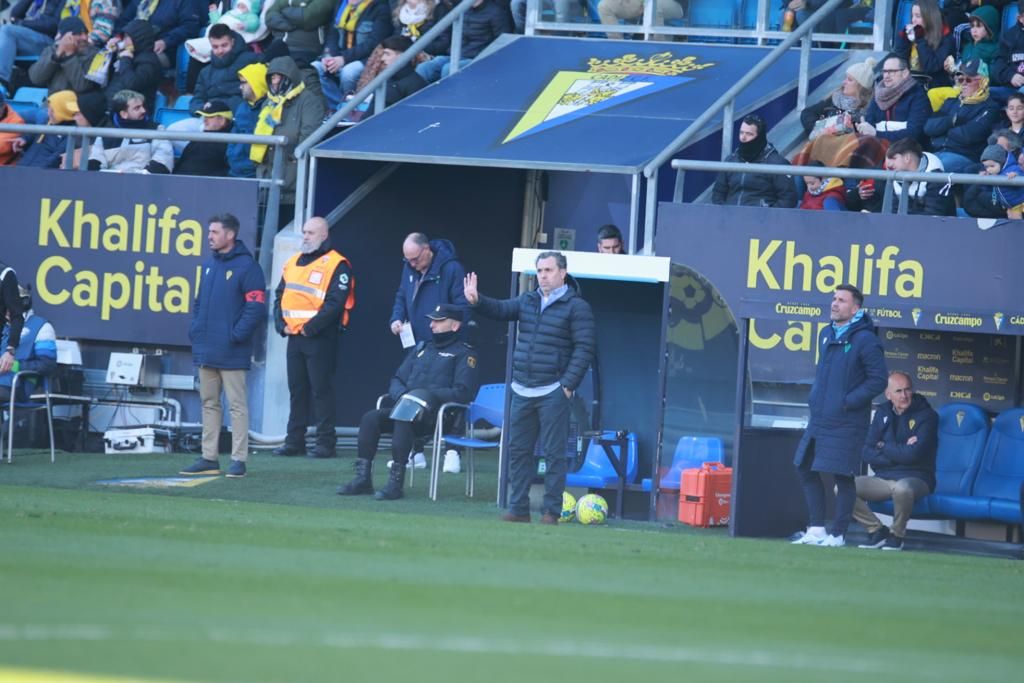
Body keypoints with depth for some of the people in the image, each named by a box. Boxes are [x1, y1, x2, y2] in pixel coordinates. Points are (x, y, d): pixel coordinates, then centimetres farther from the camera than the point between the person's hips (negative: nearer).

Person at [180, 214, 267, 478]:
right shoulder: (210, 265, 14)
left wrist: (237, 335, -16)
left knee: (237, 404, -4)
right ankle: (209, 458, 16)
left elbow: (256, 307, -14)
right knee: (209, 403, 11)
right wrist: (195, 330, 9)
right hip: (206, 351, 8)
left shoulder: (246, 266, -9)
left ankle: (239, 460, -2)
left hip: (231, 354, -8)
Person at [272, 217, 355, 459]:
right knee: (296, 389, 10)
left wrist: (311, 328, -17)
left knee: (322, 390, -6)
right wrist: (281, 324, 1)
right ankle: (294, 441, 15)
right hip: (294, 337, 7)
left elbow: (335, 303, -16)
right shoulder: (293, 263, 17)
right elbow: (280, 297, 17)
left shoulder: (336, 265, -7)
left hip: (320, 337, -7)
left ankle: (326, 443, -3)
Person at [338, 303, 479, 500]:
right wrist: (402, 395, -1)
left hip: (439, 416, -7)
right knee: (371, 418, -17)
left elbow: (463, 393, -10)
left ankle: (396, 482, -36)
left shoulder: (463, 354, 3)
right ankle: (362, 478, -19)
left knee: (404, 419, -35)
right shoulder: (422, 348, 26)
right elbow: (397, 380, 24)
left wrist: (426, 395, -16)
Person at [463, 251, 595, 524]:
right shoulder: (528, 301, 13)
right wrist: (477, 301, -13)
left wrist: (568, 384, -13)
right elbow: (501, 309, 8)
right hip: (522, 391, 6)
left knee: (554, 453, -3)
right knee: (518, 450, 8)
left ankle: (552, 511, 1)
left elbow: (584, 348, -8)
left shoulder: (576, 307, -5)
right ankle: (518, 508, 15)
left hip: (553, 393, -6)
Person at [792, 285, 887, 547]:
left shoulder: (865, 340, -11)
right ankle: (816, 529, 16)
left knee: (843, 477, -5)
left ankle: (838, 534, 2)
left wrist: (849, 402, -15)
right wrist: (814, 397, 12)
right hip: (819, 419, 8)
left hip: (846, 424, -8)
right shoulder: (826, 335, 12)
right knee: (806, 468, 9)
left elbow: (878, 379, -13)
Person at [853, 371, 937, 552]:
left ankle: (896, 535, -15)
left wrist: (884, 447, -4)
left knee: (902, 489, -42)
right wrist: (898, 452, -12)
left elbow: (913, 454, -17)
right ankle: (876, 531, -2)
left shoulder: (926, 416, -6)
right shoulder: (883, 413, 10)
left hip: (915, 478, -5)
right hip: (883, 479, 5)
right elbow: (866, 453, 1)